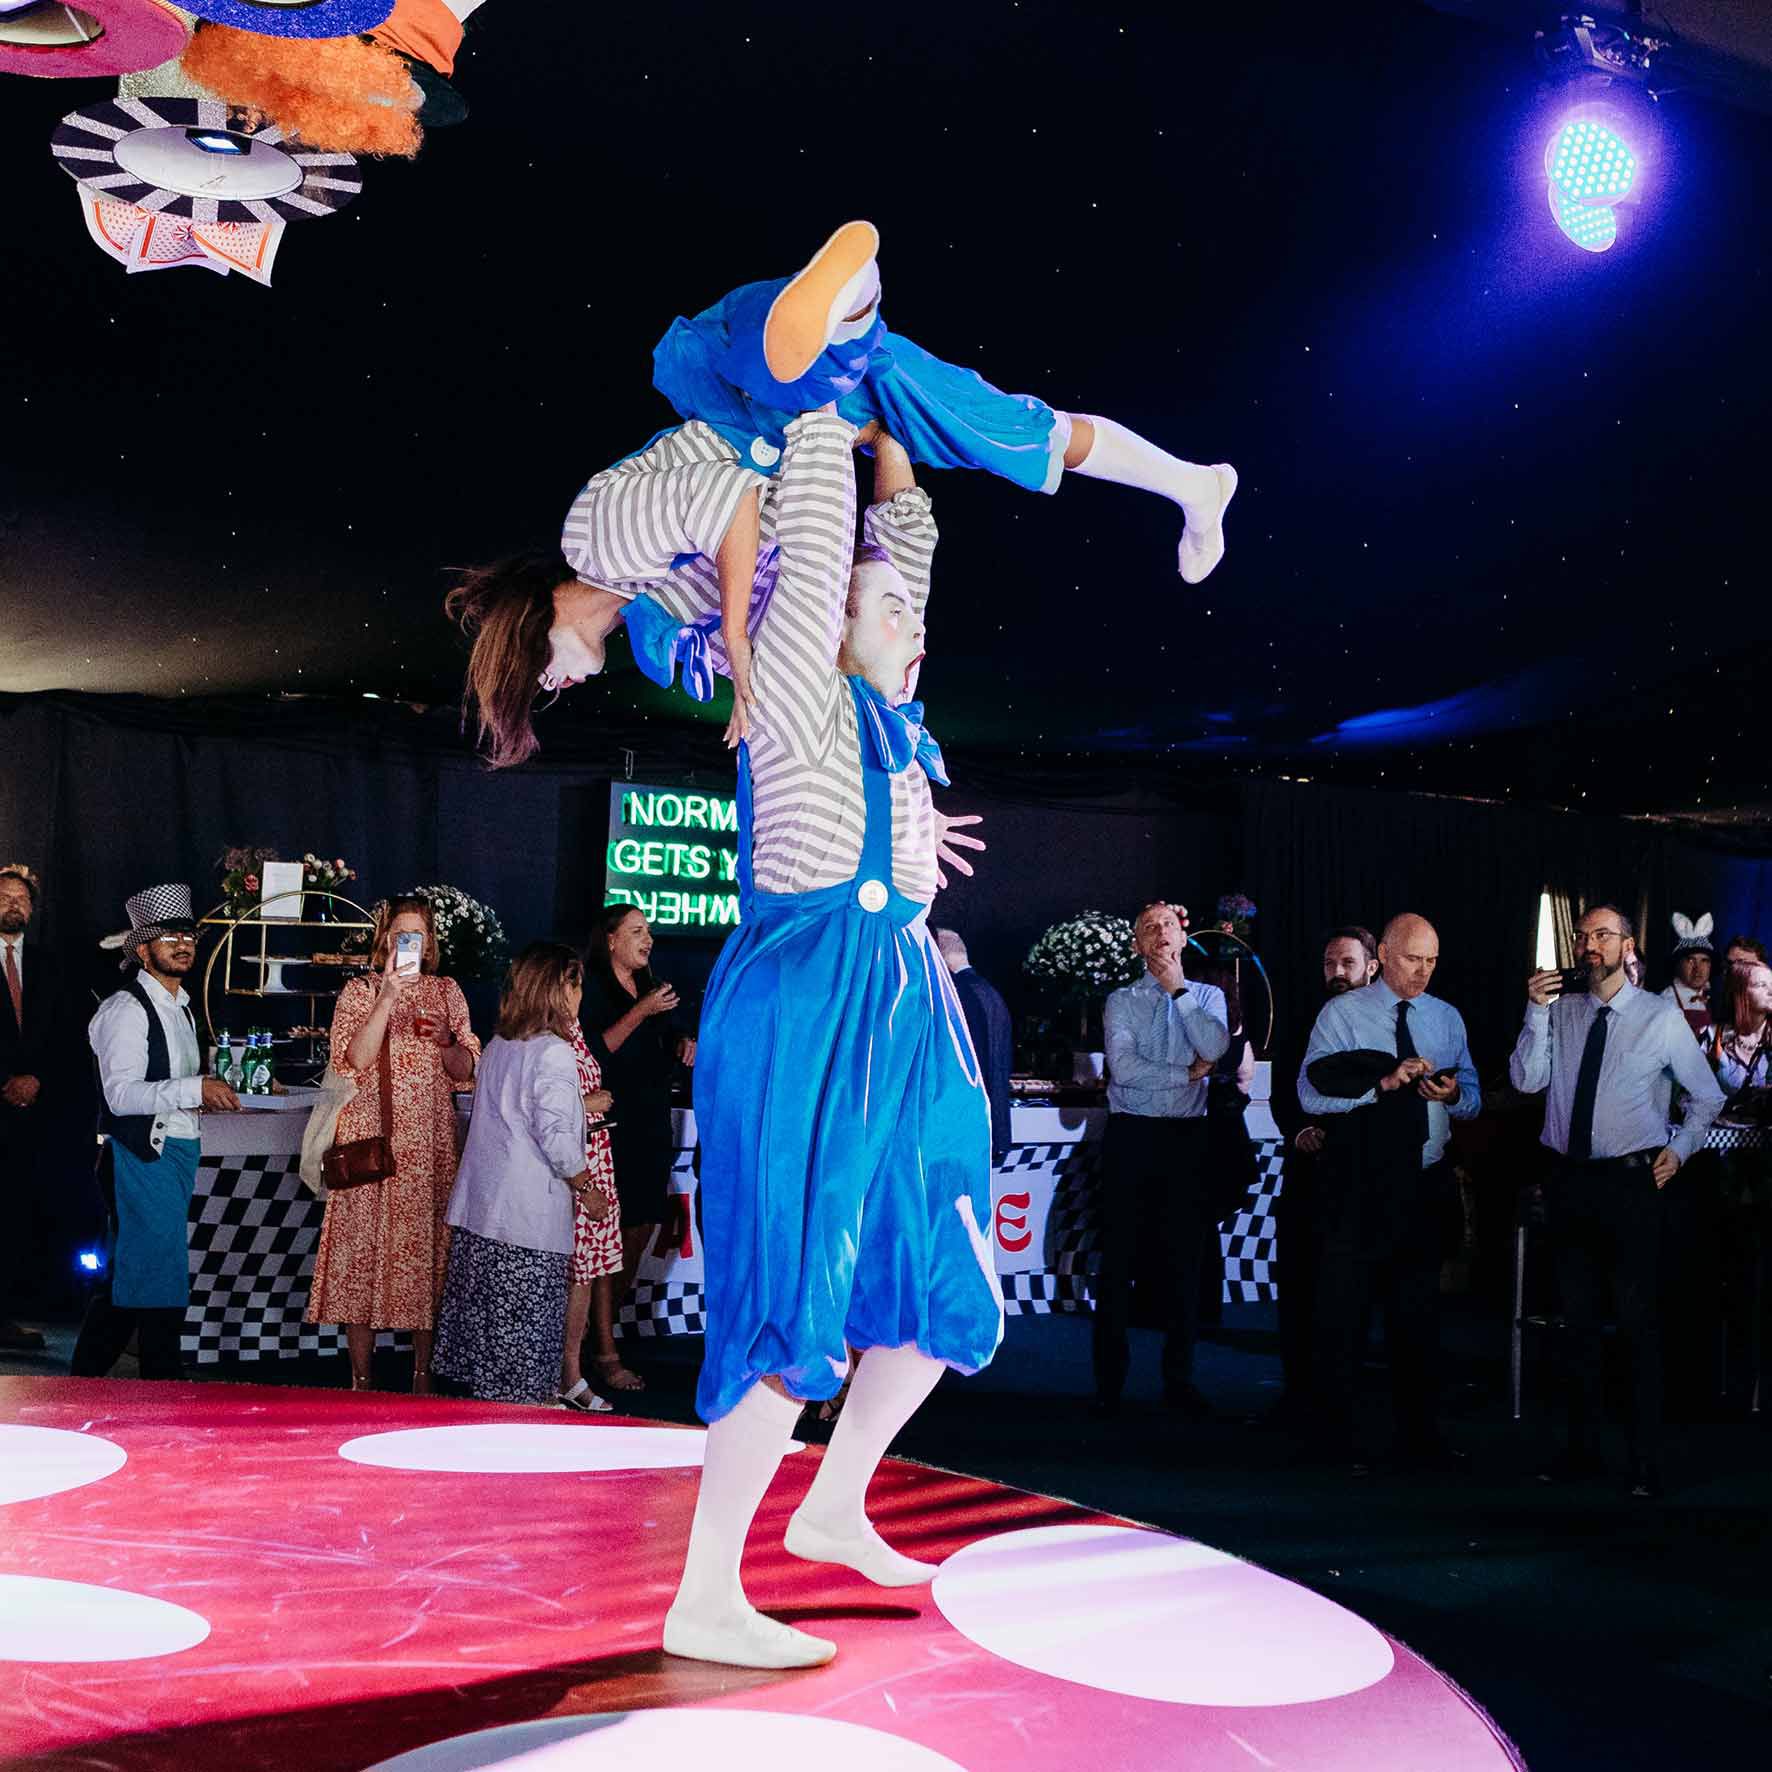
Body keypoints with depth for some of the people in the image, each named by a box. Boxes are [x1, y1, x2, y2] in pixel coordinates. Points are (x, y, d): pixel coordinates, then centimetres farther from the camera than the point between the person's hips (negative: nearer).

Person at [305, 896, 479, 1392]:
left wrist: (446, 1040, -10)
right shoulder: (360, 991, 4)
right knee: (364, 1251, -1)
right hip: (371, 1138, -2)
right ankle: (361, 1379, 8)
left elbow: (466, 1070, 10)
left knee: (428, 1247, 2)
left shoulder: (447, 992, 10)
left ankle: (423, 1374, 13)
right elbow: (355, 1061, -11)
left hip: (431, 1142, 2)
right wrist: (388, 997, -16)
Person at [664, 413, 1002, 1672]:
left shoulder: (883, 710, 19)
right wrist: (825, 416, 5)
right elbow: (816, 550, -4)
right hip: (807, 1009, -9)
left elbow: (902, 548, 28)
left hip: (900, 1014, 9)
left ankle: (835, 1510, 29)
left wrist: (894, 449, 27)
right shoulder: (802, 696, -1)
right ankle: (707, 1603, -6)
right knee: (794, 1299, -12)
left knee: (944, 1285, 12)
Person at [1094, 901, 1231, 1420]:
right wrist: (1187, 1074, -8)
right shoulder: (1122, 1001, 4)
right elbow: (1124, 1067, -11)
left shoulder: (1208, 997, 10)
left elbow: (1215, 1048, -11)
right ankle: (1110, 1381, 8)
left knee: (1184, 1260, 5)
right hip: (1131, 1137, -2)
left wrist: (1178, 989, -10)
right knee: (1119, 1259, 1)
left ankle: (1179, 1380, 14)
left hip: (1187, 1138, 2)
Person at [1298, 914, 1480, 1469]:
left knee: (1419, 1310, 11)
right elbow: (1311, 1093, -15)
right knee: (1344, 1308, 2)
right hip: (1357, 1183, -4)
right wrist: (1384, 1083, -24)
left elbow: (1473, 1101, 11)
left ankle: (1417, 1434, 21)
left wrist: (1452, 1094, -12)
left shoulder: (1447, 1018, 11)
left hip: (1426, 1181, 4)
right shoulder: (1342, 1013, -4)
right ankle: (1335, 1433, 14)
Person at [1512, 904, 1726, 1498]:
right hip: (1569, 1181, 4)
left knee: (1639, 1324, -1)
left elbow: (1707, 1096, 10)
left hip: (1632, 1182, -3)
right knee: (1579, 1321, 12)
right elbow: (1526, 1081, -6)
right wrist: (1537, 1012, -14)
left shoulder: (1662, 1017, -2)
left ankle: (1646, 1463, 8)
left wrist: (1678, 1149, 2)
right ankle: (1582, 1449, 23)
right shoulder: (1560, 1012, 6)